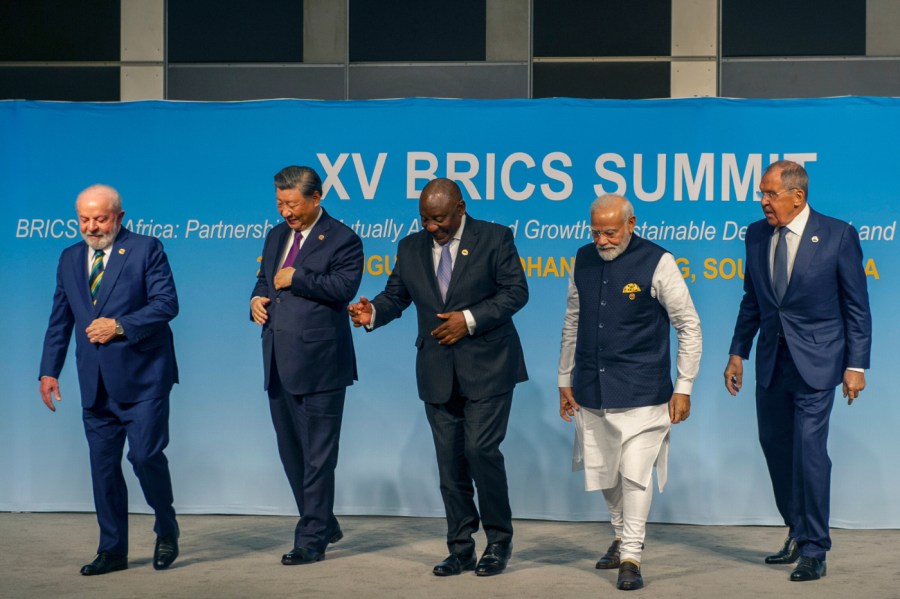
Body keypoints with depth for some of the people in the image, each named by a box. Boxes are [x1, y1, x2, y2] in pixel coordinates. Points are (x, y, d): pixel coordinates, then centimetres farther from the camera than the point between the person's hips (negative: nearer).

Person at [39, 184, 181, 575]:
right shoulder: (70, 259, 13)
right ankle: (112, 550, 15)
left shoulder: (146, 249, -3)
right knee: (103, 465, 6)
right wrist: (49, 371, 10)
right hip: (96, 385, 5)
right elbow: (59, 320, 16)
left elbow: (166, 304, -10)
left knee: (145, 455, -10)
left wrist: (119, 326, -18)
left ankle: (166, 531, 14)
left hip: (142, 378, -5)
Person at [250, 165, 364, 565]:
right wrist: (257, 298, 4)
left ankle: (312, 539, 6)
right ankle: (324, 525, 29)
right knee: (291, 453, 15)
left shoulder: (342, 239, -7)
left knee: (318, 455, -1)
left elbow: (344, 287, -20)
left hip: (318, 363, -8)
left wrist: (295, 278, -15)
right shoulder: (277, 236, 16)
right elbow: (264, 279, 26)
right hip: (279, 364, 8)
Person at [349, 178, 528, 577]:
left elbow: (516, 291, -8)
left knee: (481, 449, -12)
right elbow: (395, 295, 8)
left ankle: (499, 540, 6)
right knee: (450, 459, 6)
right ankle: (461, 548, 15)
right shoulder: (411, 248, 9)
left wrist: (470, 319, -17)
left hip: (486, 367, -4)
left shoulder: (494, 238, -3)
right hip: (438, 373, 4)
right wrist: (372, 312, -14)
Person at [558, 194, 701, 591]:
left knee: (635, 474, -9)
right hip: (591, 392, 5)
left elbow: (689, 326, -5)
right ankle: (622, 535, 37)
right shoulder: (584, 260, 5)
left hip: (640, 393, -5)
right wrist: (565, 380, 15)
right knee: (604, 473, 15)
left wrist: (683, 388, -7)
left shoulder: (657, 263, -10)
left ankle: (631, 558, 1)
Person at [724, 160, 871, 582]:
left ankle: (813, 552, -1)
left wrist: (856, 366, -9)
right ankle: (798, 532, 30)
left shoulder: (838, 235, -9)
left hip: (815, 361, -6)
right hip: (771, 359, 6)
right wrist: (737, 353, 11)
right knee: (775, 446, 12)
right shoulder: (756, 235, 5)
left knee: (809, 448, -10)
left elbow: (856, 306, -5)